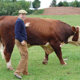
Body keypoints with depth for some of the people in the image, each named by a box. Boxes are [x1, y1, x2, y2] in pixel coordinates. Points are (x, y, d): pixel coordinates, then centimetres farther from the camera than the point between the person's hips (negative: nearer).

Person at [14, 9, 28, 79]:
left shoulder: (20, 21, 17)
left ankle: (25, 72, 19)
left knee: (25, 56, 13)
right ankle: (17, 72, -12)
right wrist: (21, 40, -25)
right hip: (20, 41, -10)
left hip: (22, 41, 10)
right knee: (24, 56, -11)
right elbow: (17, 32, -22)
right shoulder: (19, 21, -14)